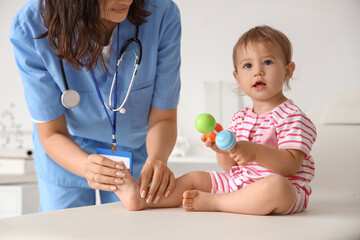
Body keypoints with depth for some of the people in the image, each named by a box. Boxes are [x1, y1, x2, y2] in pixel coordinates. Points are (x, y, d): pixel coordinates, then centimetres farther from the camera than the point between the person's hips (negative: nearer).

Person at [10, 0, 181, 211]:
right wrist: (87, 167, -44)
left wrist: (156, 159, -42)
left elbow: (163, 119, -20)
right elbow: (51, 134, -24)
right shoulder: (29, 28, -31)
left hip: (135, 147, 1)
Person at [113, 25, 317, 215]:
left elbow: (291, 165, -21)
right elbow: (230, 166, 12)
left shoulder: (292, 116, -10)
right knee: (194, 178, 6)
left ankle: (211, 202, -26)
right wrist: (221, 148, -10)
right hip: (237, 182, 7)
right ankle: (140, 198, -7)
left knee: (276, 186, -40)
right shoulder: (240, 119, 13)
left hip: (286, 190, -7)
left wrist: (255, 151, -34)